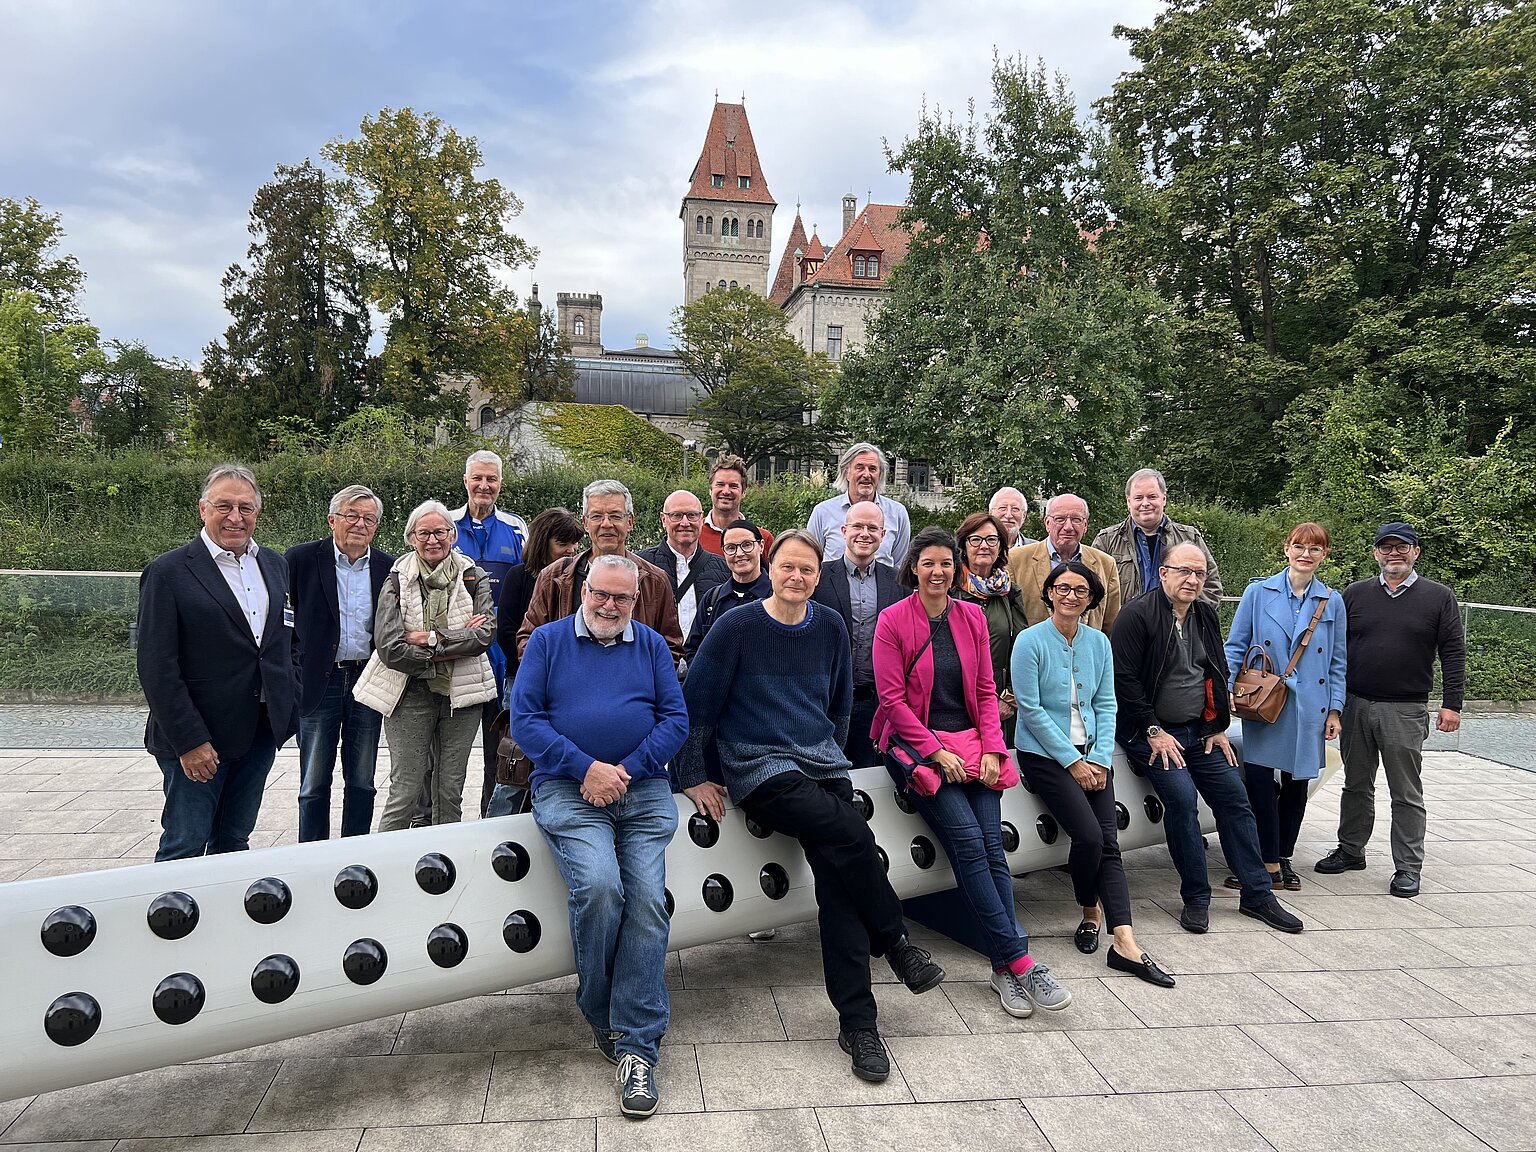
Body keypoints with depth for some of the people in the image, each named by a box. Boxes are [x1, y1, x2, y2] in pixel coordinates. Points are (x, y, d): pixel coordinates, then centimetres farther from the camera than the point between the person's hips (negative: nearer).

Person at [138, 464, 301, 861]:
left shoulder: (274, 565, 9)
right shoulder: (169, 572, -10)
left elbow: (290, 639, 16)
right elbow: (157, 668, -12)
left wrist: (290, 708, 5)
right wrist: (190, 742, -16)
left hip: (261, 734, 5)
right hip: (196, 740, -5)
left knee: (234, 842, 16)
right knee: (184, 848, 4)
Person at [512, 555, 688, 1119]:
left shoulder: (652, 645, 15)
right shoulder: (548, 640, 10)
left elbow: (675, 719, 7)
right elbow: (524, 718, 0)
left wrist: (626, 770, -8)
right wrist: (586, 767, -11)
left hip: (643, 791, 2)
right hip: (568, 789, -2)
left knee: (647, 899, -18)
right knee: (599, 887, -26)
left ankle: (636, 1045, -11)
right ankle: (599, 1013, -2)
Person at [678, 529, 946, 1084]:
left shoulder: (829, 627, 10)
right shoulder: (736, 627, -3)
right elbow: (695, 704, -1)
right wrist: (693, 777, -2)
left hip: (822, 766, 4)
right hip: (759, 769, -4)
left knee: (838, 881, -15)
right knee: (851, 834, -27)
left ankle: (857, 1022, -8)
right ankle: (897, 944, -3)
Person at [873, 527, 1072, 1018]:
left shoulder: (972, 617, 10)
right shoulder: (893, 621, -3)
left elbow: (986, 691, 10)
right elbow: (892, 699, -7)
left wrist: (991, 748, -4)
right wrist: (936, 751, -13)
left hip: (971, 742, 4)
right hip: (916, 745, -4)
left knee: (991, 843, -13)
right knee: (968, 838, -20)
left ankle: (1004, 968, -7)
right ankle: (1020, 960, -14)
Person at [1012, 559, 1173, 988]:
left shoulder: (1098, 642, 7)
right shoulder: (1030, 641, -9)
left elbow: (1106, 704, 9)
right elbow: (1031, 709, -11)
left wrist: (1101, 757, -4)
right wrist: (1072, 761, -11)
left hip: (1091, 753, 5)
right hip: (1044, 754, -4)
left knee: (1108, 842, -9)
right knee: (1089, 836, -17)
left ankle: (1125, 943, -13)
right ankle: (1090, 912, 10)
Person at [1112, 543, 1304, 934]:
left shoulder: (1206, 616, 10)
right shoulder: (1136, 615, -14)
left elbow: (1217, 676, 19)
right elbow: (1125, 679, -17)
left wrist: (1219, 728, 11)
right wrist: (1154, 732, -15)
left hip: (1200, 732, 7)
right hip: (1152, 733, -7)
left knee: (1234, 797, 2)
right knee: (1182, 796, -22)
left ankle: (1257, 895, 14)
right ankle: (1196, 899, -8)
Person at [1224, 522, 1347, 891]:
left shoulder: (1332, 602, 7)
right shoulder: (1258, 591, 1)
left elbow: (1337, 663, 10)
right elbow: (1235, 646, 3)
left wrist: (1334, 710, 4)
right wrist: (1229, 691, -8)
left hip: (1309, 708, 2)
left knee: (1297, 785, 10)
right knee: (1259, 782, -9)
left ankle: (1283, 858, 24)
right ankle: (1270, 865, 1)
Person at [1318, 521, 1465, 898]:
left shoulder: (1439, 597, 2)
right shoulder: (1355, 594, 7)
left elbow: (1453, 653, 1)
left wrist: (1451, 704, -6)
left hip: (1406, 711, -3)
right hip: (1355, 705, 3)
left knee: (1407, 793, 4)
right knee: (1356, 785, 14)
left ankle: (1408, 868, 12)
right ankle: (1351, 850, 27)